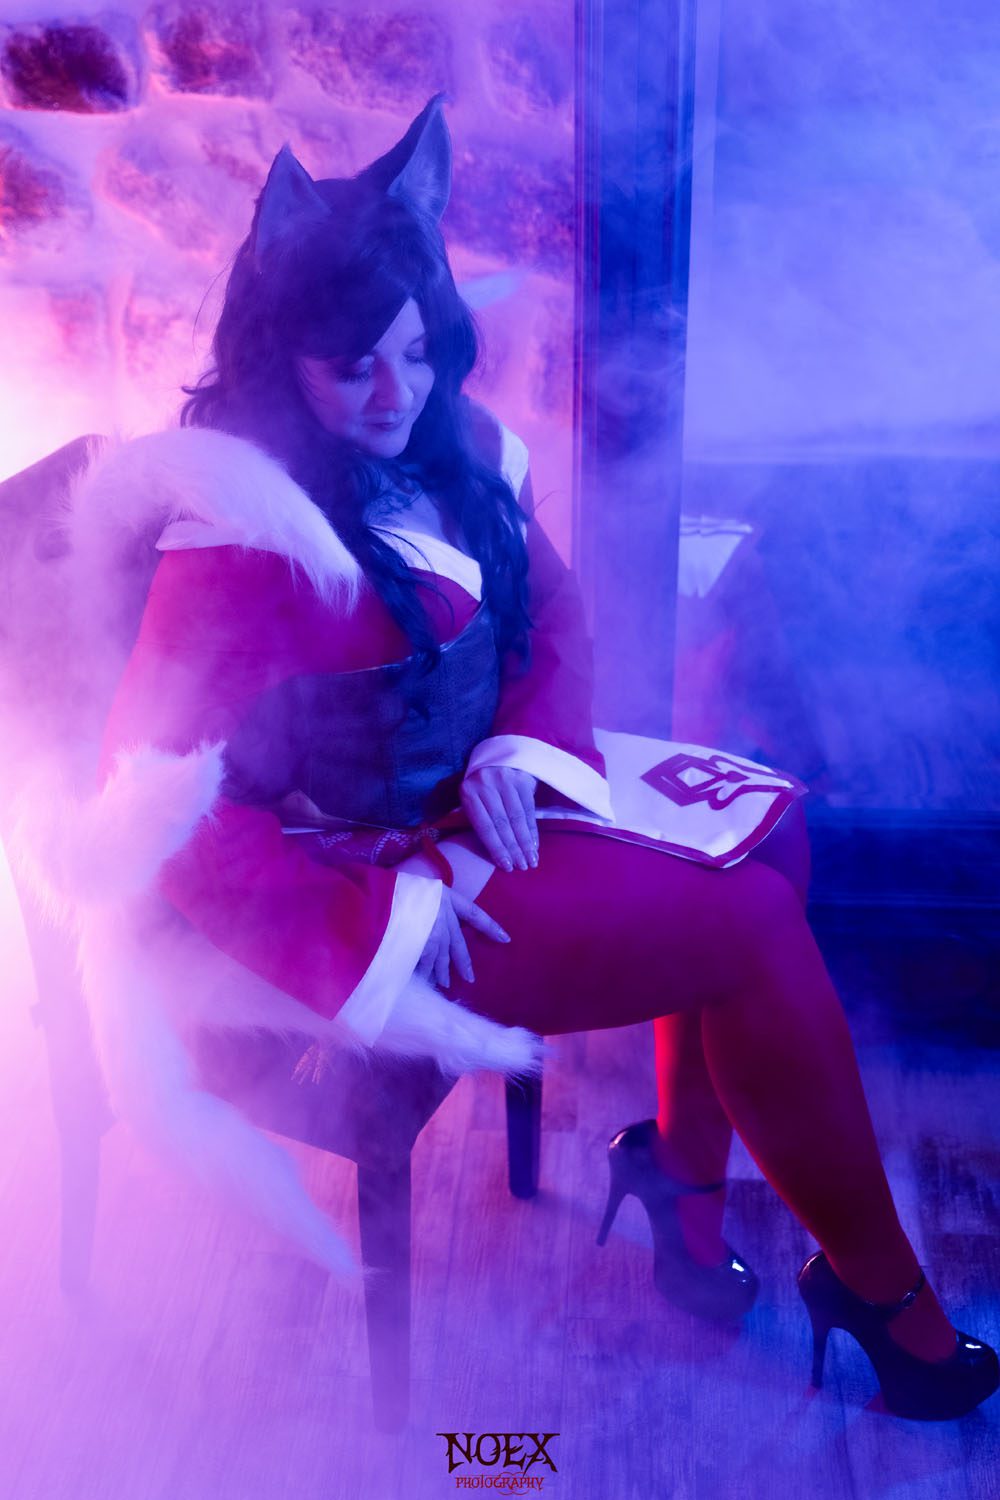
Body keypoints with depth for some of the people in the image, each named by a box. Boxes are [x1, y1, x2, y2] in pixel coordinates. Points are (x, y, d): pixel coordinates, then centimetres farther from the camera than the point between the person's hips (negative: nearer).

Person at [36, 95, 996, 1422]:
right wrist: (385, 914, -24)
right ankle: (877, 1287, 7)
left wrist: (523, 745, -12)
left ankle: (684, 1162, 14)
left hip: (470, 788, 8)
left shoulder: (450, 447, -1)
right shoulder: (242, 536, -24)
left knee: (772, 825, 0)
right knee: (753, 926, -14)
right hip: (357, 861, -8)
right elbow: (162, 808, -25)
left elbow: (553, 609, 8)